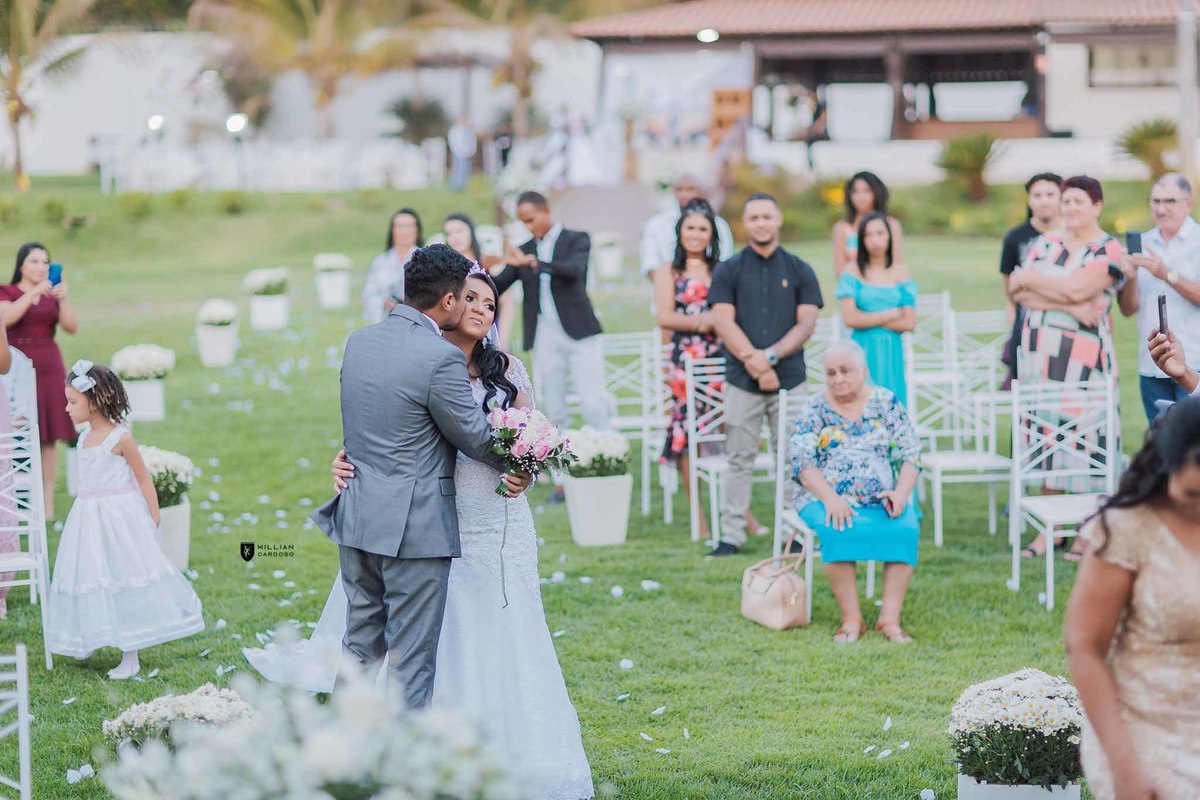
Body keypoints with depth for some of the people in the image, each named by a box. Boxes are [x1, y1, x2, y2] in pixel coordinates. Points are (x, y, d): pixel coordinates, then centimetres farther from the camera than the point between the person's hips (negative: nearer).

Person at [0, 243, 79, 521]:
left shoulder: (52, 294, 11)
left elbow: (72, 327, -1)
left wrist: (63, 299, -17)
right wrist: (33, 294, -28)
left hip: (50, 371, 3)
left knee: (49, 438, 1)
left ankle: (47, 502, 4)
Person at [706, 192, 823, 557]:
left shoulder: (799, 271, 9)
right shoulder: (728, 271, 8)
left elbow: (806, 324, 2)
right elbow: (723, 322, -1)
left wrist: (770, 356, -11)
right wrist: (753, 361, -12)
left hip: (790, 379, 1)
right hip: (741, 380, 0)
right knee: (739, 459, 1)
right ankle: (731, 535, 4)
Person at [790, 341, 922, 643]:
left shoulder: (887, 403, 9)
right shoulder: (815, 410, 6)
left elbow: (911, 454, 4)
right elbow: (801, 461, -4)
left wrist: (901, 493, -15)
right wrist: (831, 499, -20)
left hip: (884, 500, 1)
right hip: (828, 499, -1)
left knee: (905, 529, -31)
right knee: (838, 532, -35)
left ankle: (890, 618, -30)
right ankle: (851, 619, -29)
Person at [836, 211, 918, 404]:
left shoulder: (900, 272, 7)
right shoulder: (853, 272, 1)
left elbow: (909, 322, -1)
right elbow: (850, 318, -10)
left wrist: (868, 319, -6)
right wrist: (891, 314, -4)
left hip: (891, 352, 2)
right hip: (863, 351, -2)